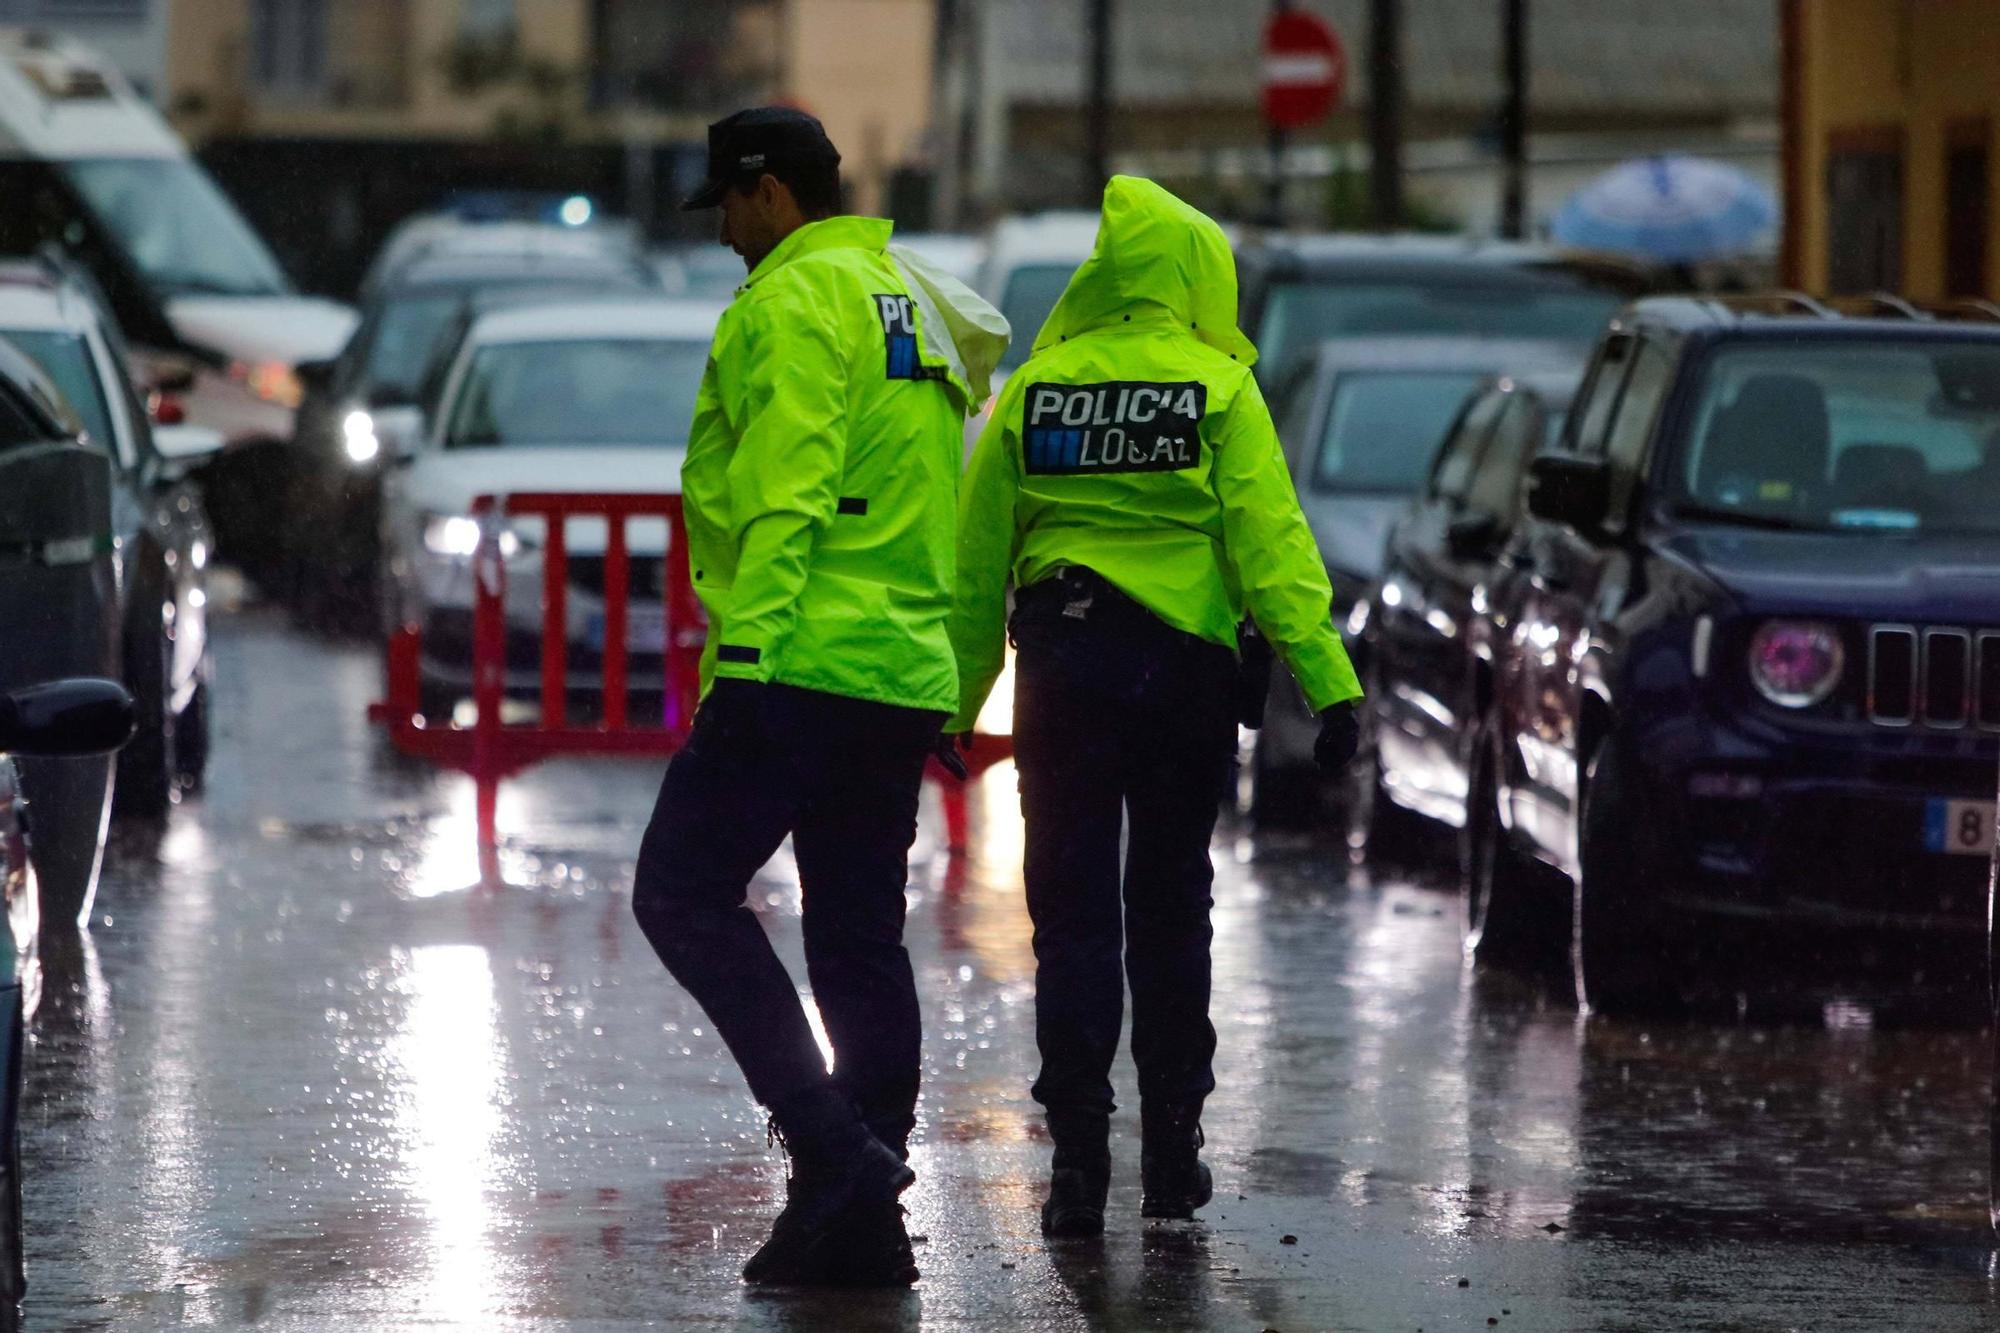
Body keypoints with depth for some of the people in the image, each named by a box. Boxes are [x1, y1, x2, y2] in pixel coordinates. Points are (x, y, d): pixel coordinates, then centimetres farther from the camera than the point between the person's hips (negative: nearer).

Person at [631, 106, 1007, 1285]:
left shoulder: (796, 300, -8)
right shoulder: (913, 306, 21)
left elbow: (784, 495, -19)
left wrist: (743, 647, -21)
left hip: (803, 659, -9)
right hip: (905, 674, 9)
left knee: (685, 890, -5)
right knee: (859, 936, 10)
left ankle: (833, 1144, -16)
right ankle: (862, 1212, 8)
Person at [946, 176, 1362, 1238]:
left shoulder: (1034, 389, 2)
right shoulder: (1218, 391, -4)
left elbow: (976, 558, 4)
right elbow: (1271, 545, -10)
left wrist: (956, 700, 10)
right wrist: (1327, 681, -12)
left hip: (1059, 667, 1)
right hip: (1184, 667, 0)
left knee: (1072, 912, 3)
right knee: (1169, 911, 11)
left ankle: (1078, 1157, -5)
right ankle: (1171, 1152, 16)